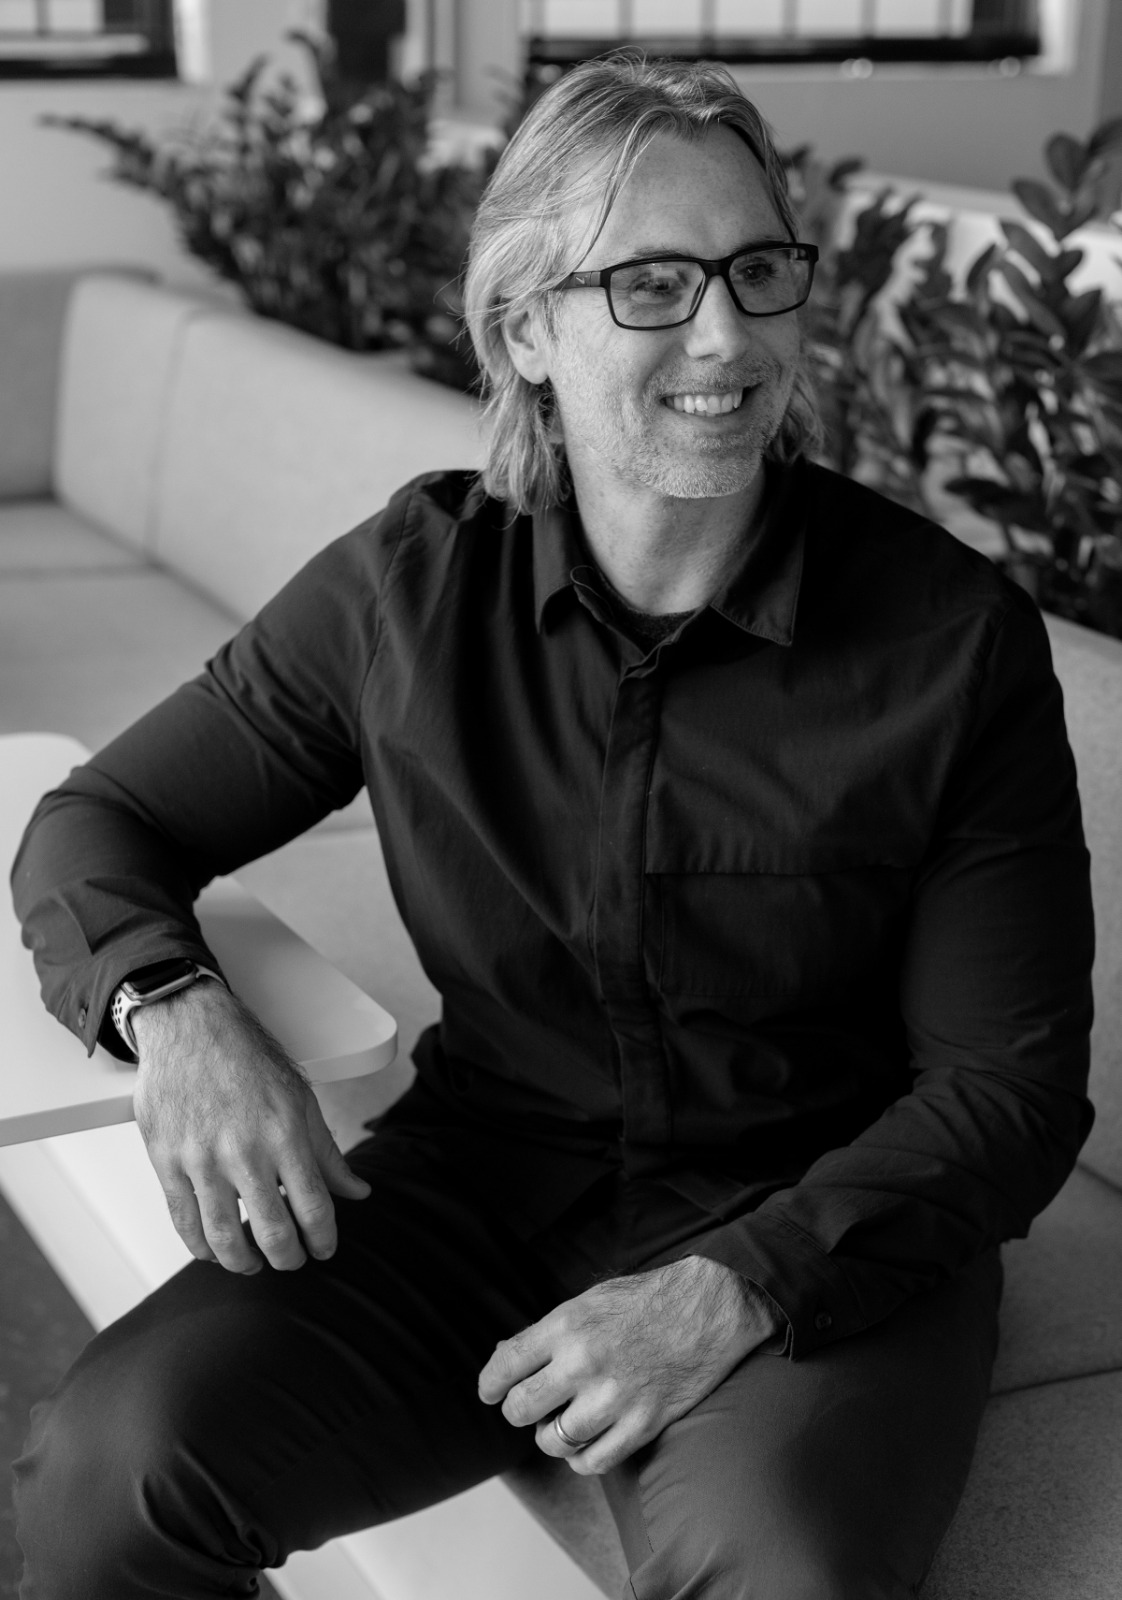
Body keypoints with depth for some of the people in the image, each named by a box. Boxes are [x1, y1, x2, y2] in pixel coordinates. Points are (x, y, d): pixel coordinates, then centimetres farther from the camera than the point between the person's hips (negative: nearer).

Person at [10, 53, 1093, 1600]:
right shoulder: (411, 585, -4)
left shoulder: (954, 633, -9)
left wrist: (736, 1288, -20)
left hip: (820, 1225, -1)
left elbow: (1008, 1085, -6)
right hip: (487, 1170, 2)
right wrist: (174, 1007, -17)